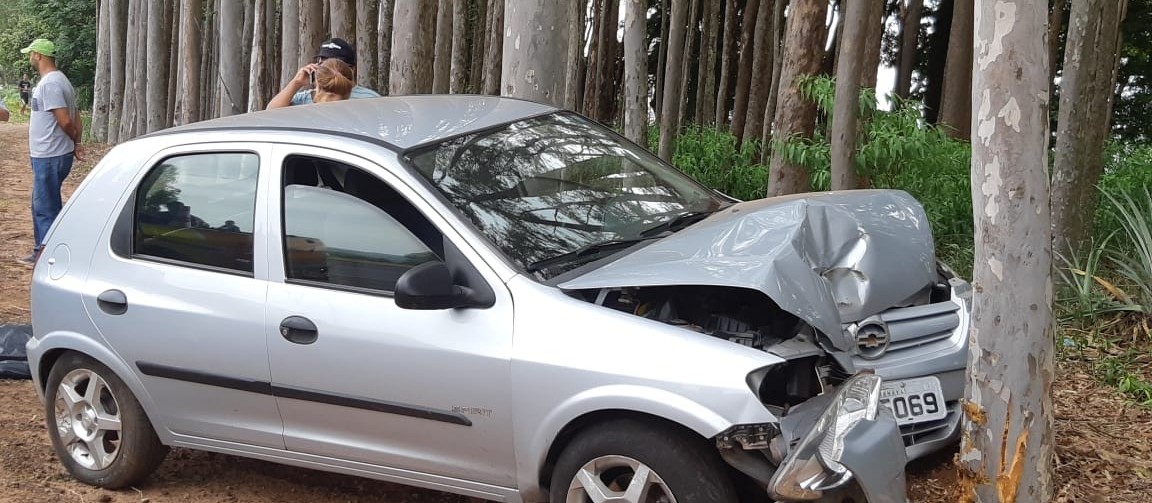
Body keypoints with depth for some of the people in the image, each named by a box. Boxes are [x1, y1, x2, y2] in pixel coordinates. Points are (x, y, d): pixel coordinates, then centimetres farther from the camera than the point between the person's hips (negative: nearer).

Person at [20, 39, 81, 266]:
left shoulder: (49, 83, -19)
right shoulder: (59, 81, 15)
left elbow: (65, 121, -24)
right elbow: (75, 119, 16)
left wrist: (74, 141, -7)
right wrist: (76, 143, 8)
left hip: (50, 157, -11)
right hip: (47, 155, 11)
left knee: (46, 208, -4)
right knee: (41, 205, 19)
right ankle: (42, 252, 28)